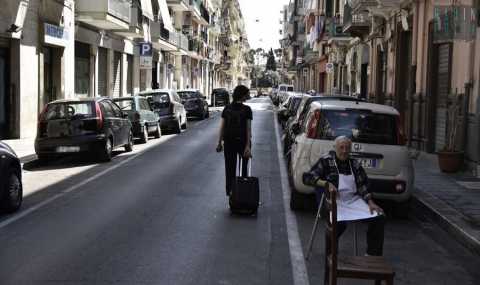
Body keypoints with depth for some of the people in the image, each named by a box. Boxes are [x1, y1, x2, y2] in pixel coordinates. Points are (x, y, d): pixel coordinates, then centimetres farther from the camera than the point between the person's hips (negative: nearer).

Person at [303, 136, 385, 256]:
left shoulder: (354, 164, 17)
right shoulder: (326, 161, 2)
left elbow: (362, 185, 17)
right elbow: (307, 177, -6)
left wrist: (371, 203, 1)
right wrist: (326, 184, -20)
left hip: (354, 200, 6)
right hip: (334, 201, -5)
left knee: (379, 217, -13)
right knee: (340, 223, -37)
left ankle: (372, 254, 1)